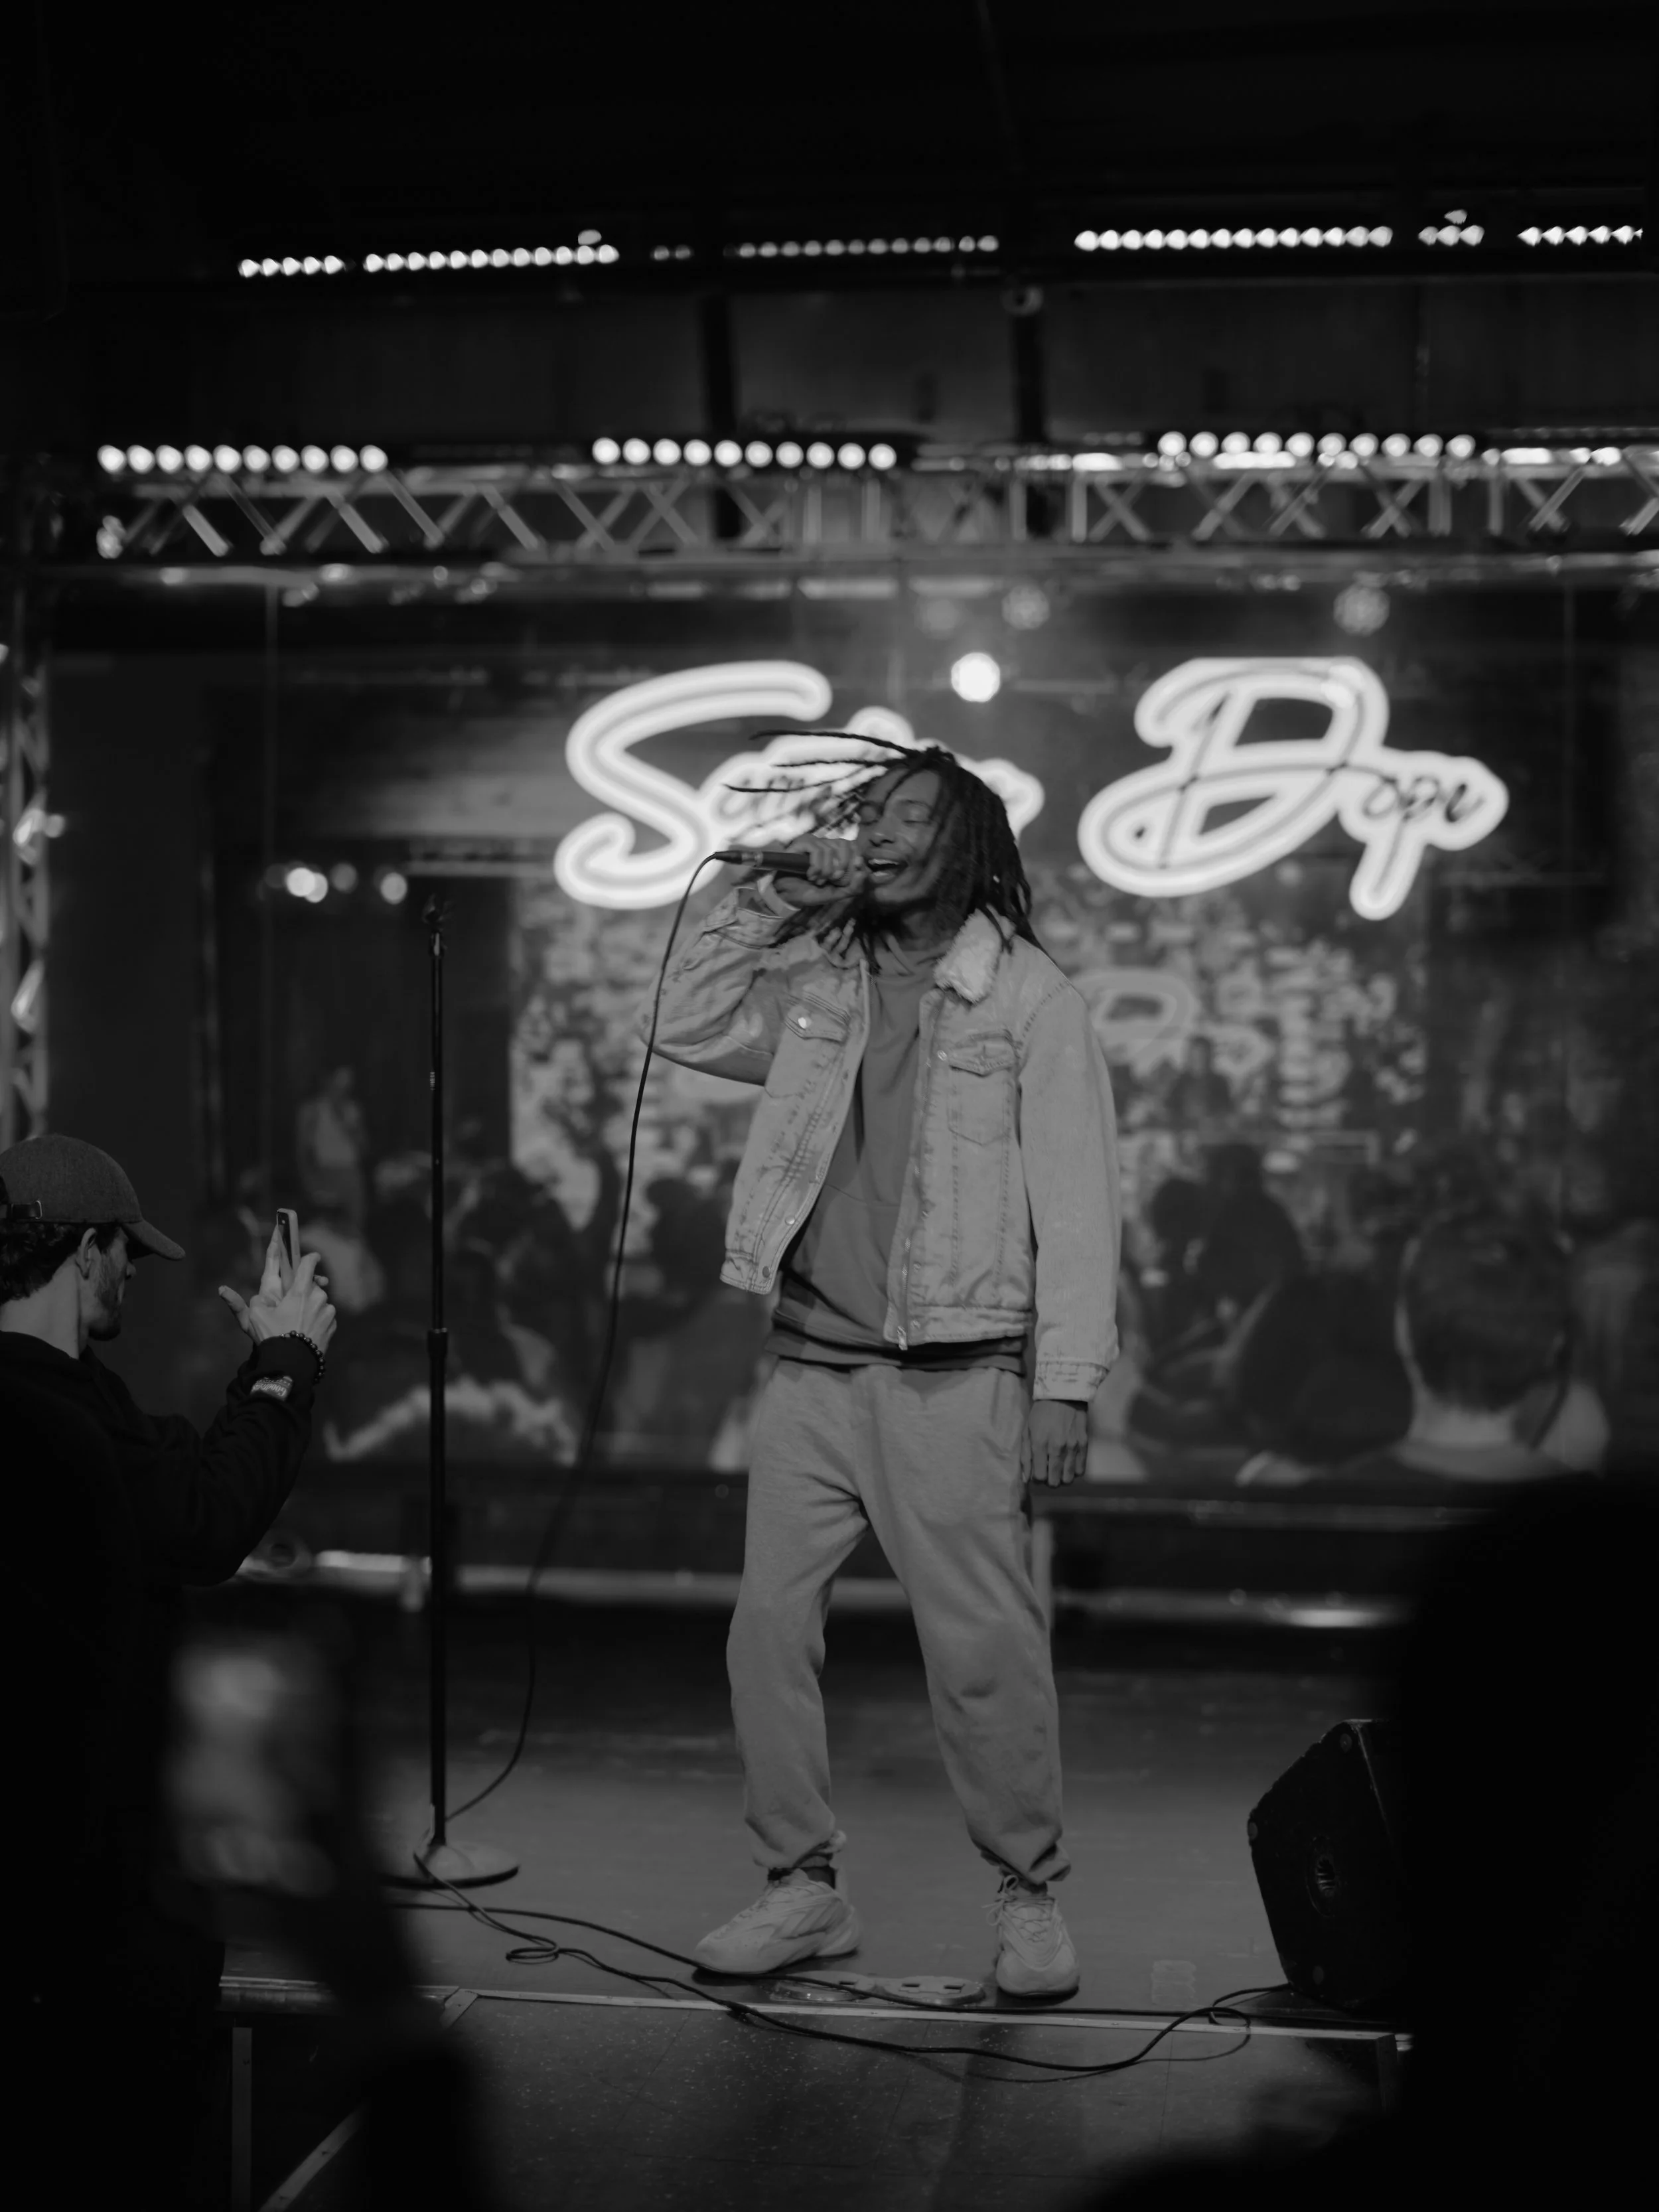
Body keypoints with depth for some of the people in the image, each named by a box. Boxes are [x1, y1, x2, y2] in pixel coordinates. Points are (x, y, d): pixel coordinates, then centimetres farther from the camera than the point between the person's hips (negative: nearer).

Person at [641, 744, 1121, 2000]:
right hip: (812, 1366, 5)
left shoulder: (1029, 996, -3)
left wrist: (1068, 1382, -12)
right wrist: (771, 904, 3)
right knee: (769, 1632, 4)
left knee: (985, 1651, -4)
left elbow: (1076, 1198, -6)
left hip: (954, 1375, -5)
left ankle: (1029, 1898, 12)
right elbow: (685, 1029, 12)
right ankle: (803, 1887, 17)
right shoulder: (819, 986, 12)